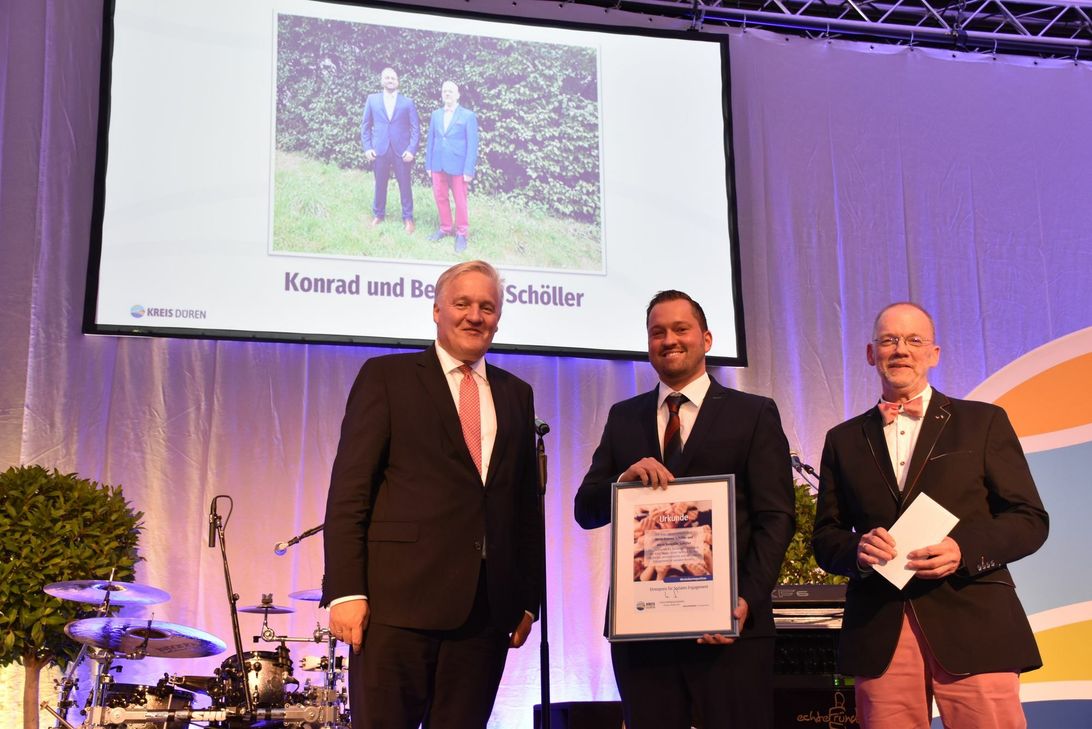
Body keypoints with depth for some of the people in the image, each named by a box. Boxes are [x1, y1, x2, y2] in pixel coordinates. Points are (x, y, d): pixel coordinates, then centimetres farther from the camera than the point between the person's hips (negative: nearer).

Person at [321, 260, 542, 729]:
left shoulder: (517, 395, 17)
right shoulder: (386, 376, 4)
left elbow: (527, 506, 17)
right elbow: (349, 490, -3)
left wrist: (528, 599, 11)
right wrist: (346, 591, -11)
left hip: (487, 609, 4)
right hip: (399, 600, -4)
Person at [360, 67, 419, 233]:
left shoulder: (408, 102, 4)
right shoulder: (372, 99, 7)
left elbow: (415, 128, 1)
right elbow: (365, 125, 8)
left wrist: (412, 150, -10)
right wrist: (367, 148, -2)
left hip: (401, 151, -1)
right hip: (380, 150, 1)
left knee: (405, 185, 4)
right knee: (380, 184, 10)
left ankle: (408, 218, 14)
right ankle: (378, 214, 25)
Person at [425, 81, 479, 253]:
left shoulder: (468, 116, -4)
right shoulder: (436, 115, 9)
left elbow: (472, 144, -6)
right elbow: (430, 140, 11)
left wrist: (469, 169, -12)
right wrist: (428, 164, 5)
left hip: (458, 165, -4)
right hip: (438, 165, 4)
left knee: (460, 200, 3)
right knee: (440, 197, 10)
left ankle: (461, 233, 13)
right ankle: (445, 228, 26)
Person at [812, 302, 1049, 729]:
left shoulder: (983, 422, 9)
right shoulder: (844, 440, 15)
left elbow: (1029, 520, 5)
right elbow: (825, 538, 15)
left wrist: (965, 548, -13)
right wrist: (857, 549, -8)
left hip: (973, 627, -1)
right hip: (879, 634, 2)